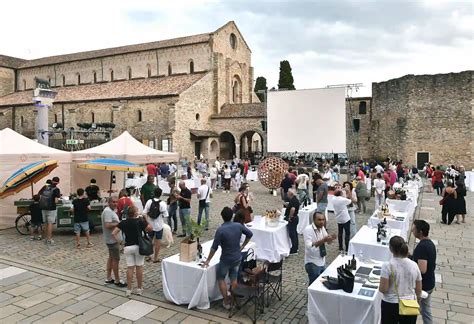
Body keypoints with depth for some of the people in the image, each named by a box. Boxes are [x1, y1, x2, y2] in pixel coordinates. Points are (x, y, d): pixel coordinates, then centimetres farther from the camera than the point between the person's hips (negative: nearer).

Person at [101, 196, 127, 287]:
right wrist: (119, 223, -22)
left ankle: (108, 278, 26)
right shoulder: (108, 211, -21)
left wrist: (118, 222, 5)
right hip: (112, 239, -11)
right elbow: (108, 225, -30)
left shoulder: (110, 211, 12)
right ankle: (117, 281, 6)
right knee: (116, 259, -3)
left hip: (112, 238, 11)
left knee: (111, 258, 17)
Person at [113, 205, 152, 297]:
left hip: (128, 247, 2)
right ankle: (139, 289, 18)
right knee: (139, 267, 9)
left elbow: (114, 233, -8)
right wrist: (145, 220, -2)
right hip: (138, 246, -2)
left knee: (130, 268, 9)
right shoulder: (140, 221, -13)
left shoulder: (123, 222, -4)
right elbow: (150, 229, -10)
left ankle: (129, 290, 13)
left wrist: (119, 241, 2)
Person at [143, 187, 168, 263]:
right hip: (159, 225, -3)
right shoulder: (162, 204, -17)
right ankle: (155, 258, 17)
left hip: (150, 225, 3)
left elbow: (144, 213, -7)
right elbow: (165, 215, -14)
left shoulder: (149, 202, -9)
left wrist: (147, 222, 2)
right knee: (158, 241, 11)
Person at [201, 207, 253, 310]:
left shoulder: (220, 230, -23)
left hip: (226, 259, -5)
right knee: (234, 278, 21)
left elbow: (214, 247, -18)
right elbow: (250, 234, 6)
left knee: (221, 278, 16)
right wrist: (242, 246, 15)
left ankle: (226, 302, 18)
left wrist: (208, 260, -8)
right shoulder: (238, 226, -7)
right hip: (238, 258, 5)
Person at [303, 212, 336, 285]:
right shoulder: (308, 229, -20)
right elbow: (309, 246, -30)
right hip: (312, 263, -7)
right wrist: (323, 240, -36)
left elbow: (328, 242, 8)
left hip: (322, 262, 7)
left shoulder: (322, 228, 1)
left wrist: (331, 238, -14)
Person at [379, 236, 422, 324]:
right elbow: (418, 290, 5)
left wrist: (380, 287, 5)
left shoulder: (387, 265, -15)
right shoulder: (414, 265, -1)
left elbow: (383, 289, -16)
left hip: (391, 305, -4)